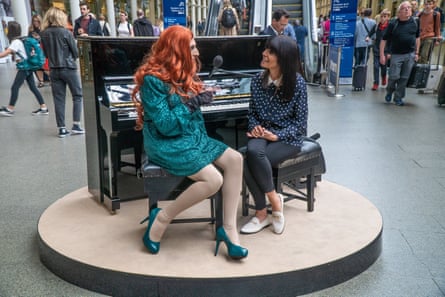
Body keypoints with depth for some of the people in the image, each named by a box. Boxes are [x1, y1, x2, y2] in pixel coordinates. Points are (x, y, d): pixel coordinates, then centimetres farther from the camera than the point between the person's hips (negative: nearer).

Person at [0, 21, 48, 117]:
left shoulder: (16, 42, -15)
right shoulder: (19, 41, 13)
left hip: (24, 68, -9)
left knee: (14, 87, -3)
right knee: (33, 87, 7)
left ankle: (10, 109, 5)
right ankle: (43, 108, 6)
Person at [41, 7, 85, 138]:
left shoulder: (44, 34, 3)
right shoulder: (66, 32, -10)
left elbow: (46, 52, 10)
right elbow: (76, 52, -4)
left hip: (54, 70, 4)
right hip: (69, 68, -4)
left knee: (59, 100, 6)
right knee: (77, 96, 8)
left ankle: (61, 128, 7)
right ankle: (76, 125, 3)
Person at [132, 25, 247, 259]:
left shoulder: (181, 74, 11)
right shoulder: (153, 79, -15)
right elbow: (165, 125, -20)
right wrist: (193, 103, -17)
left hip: (192, 137, 9)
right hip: (167, 144, -8)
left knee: (235, 159, -11)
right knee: (213, 180, -26)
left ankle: (229, 228, -9)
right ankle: (162, 218, -7)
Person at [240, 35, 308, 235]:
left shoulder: (297, 82, -8)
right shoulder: (258, 81, 5)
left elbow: (301, 121, -6)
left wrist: (277, 135, -18)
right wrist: (255, 127, -8)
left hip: (288, 138, -4)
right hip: (263, 134, 4)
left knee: (254, 158, -32)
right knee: (251, 151, -32)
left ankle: (275, 201, -10)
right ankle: (261, 214, -18)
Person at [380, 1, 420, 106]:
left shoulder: (414, 22, 2)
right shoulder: (393, 24, -7)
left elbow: (417, 37, 13)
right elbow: (384, 39, -4)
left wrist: (417, 52, 9)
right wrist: (382, 55, -9)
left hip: (410, 54, 3)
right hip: (396, 54, -3)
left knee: (404, 78, 5)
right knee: (394, 76, -4)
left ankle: (398, 98, 17)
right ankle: (389, 92, 26)